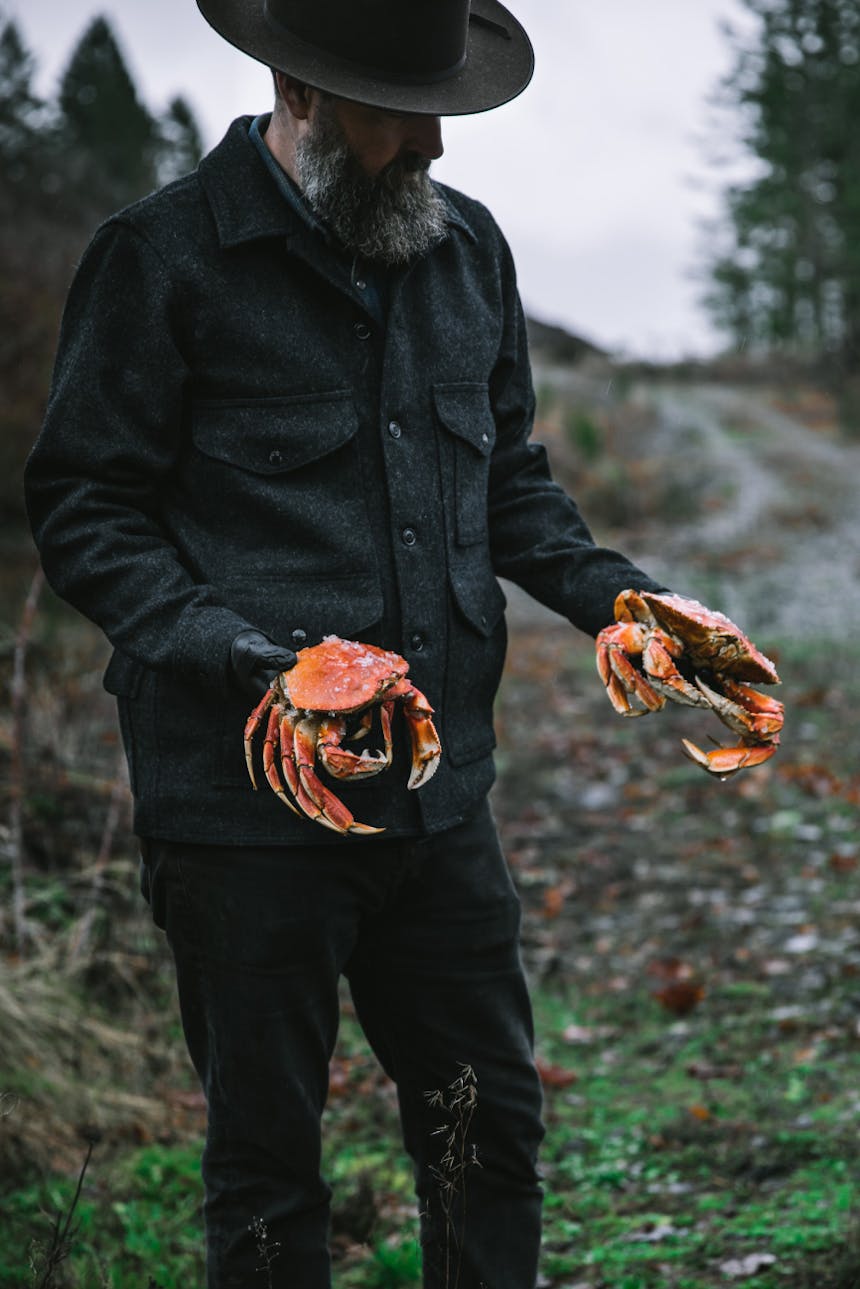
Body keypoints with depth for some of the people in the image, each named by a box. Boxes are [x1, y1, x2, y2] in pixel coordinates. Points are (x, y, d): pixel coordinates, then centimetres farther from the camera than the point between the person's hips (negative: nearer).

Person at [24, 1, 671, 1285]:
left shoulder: (468, 247, 11)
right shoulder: (163, 256, -6)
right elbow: (84, 511, -6)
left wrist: (609, 592, 4)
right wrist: (220, 648, -21)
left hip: (439, 787, 5)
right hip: (245, 796, -5)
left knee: (493, 1128, 13)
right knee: (266, 1157, 9)